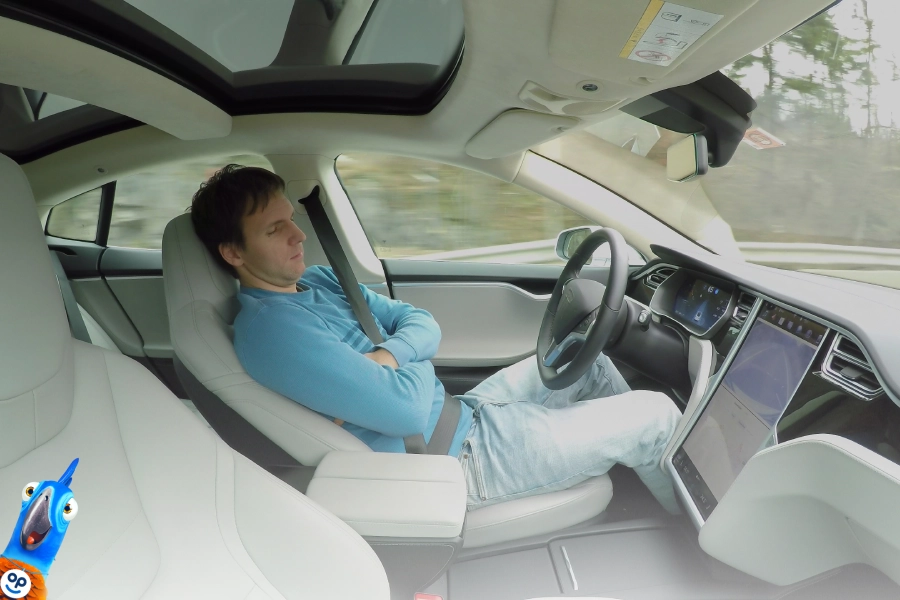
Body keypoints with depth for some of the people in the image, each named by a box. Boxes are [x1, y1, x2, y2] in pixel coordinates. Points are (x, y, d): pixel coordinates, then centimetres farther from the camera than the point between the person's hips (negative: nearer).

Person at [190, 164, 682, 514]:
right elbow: (409, 409, -29)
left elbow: (423, 323, 5)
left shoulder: (318, 281, 5)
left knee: (588, 359, 15)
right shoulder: (268, 328, -25)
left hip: (457, 413, 9)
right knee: (656, 413, 0)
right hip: (455, 458, -8)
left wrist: (387, 357, -16)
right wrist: (418, 364, -8)